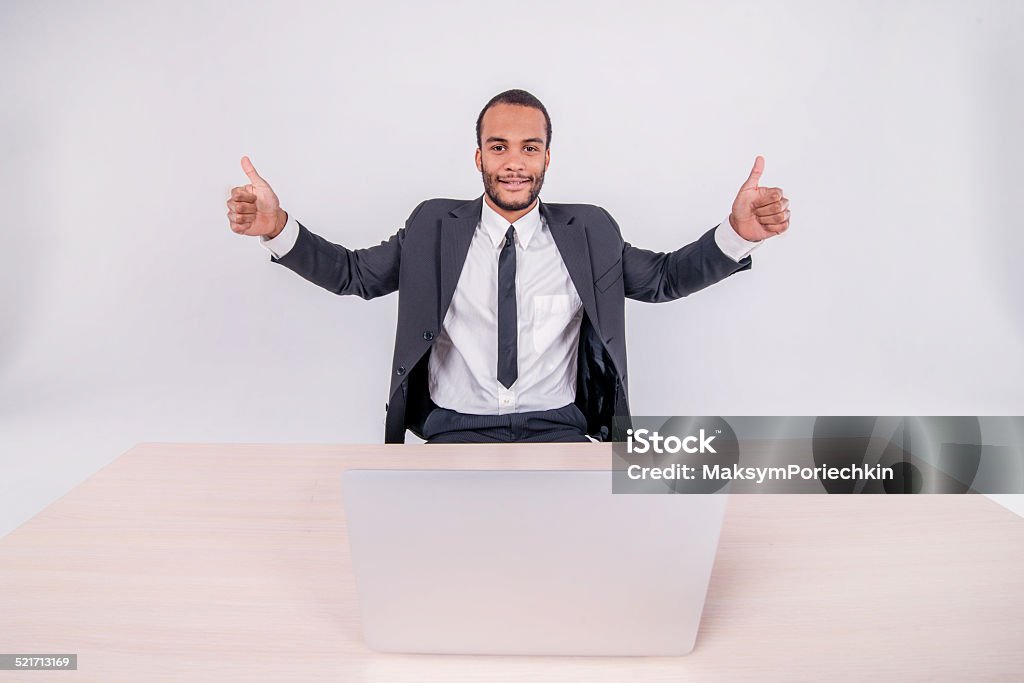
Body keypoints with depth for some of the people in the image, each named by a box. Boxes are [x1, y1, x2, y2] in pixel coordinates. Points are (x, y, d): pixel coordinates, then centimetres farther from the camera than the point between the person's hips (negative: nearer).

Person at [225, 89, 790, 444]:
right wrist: (277, 228, -6)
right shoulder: (434, 228, 5)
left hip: (558, 427, 1)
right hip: (458, 427, 0)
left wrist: (737, 232, -5)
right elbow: (354, 274, 10)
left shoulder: (589, 232, 7)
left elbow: (664, 278, 12)